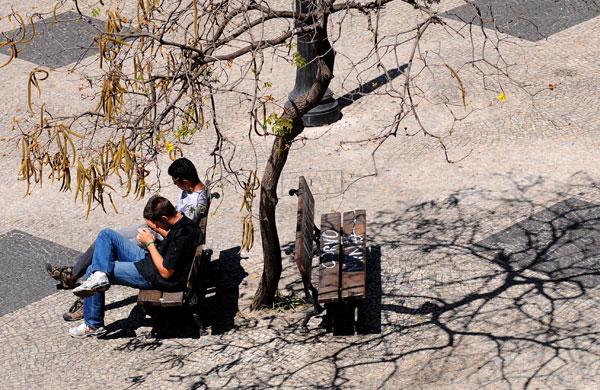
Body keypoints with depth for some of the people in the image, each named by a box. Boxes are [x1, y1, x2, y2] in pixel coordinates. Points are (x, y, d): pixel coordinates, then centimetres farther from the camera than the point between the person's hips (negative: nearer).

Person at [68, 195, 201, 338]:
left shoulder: (183, 235, -30)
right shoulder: (181, 219, -4)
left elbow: (166, 272, -27)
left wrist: (150, 243, -18)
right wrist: (157, 229, -2)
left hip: (153, 275, -10)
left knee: (92, 270, -2)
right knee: (106, 234, 8)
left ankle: (93, 325, 8)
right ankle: (100, 275, -12)